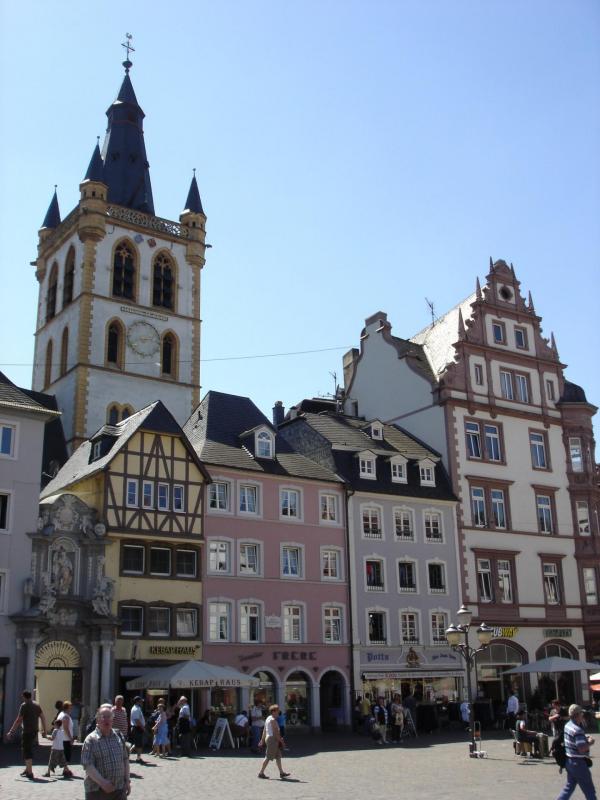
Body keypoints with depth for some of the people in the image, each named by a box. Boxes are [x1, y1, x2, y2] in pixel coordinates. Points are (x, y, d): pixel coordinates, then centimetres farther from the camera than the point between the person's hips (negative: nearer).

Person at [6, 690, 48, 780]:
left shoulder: (24, 705, -9)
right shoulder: (36, 705, 11)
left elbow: (18, 720, -14)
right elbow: (43, 718, 11)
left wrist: (11, 731, -10)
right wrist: (44, 730, 16)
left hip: (27, 731, -7)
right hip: (34, 731, 7)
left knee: (27, 752, -2)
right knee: (29, 750, 21)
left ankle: (30, 773, -5)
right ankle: (27, 770, 27)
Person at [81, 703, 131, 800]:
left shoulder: (119, 736, 9)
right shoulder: (91, 740, -8)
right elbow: (88, 765, -15)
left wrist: (127, 781, 9)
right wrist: (102, 782, -24)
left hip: (119, 790, 4)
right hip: (97, 791, -4)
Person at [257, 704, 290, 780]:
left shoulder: (268, 719, 15)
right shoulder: (273, 720, -15)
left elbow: (264, 730, 18)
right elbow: (275, 732, -19)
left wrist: (262, 740, 19)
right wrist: (281, 740, -15)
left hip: (268, 738, 10)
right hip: (272, 739, -10)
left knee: (278, 756, 12)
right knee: (268, 757, -5)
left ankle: (281, 773, 16)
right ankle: (261, 773, -2)